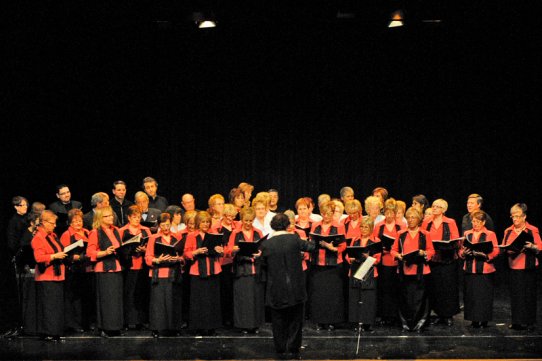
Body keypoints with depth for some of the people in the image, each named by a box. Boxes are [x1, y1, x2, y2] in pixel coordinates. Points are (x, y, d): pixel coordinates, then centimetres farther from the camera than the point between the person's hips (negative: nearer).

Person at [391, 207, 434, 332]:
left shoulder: (425, 234, 5)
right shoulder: (401, 234, 9)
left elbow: (431, 251, 7)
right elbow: (393, 250, 12)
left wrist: (424, 253, -13)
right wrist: (398, 255, -8)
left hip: (420, 271, -1)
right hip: (405, 270, 2)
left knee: (419, 298, -3)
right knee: (405, 298, 2)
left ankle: (419, 324, 4)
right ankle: (406, 324, 10)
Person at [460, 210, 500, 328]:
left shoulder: (490, 234, 4)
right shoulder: (467, 234, 14)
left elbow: (496, 251, -4)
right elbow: (461, 250, 13)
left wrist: (485, 254, -21)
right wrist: (464, 253, -9)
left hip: (485, 270, -3)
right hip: (469, 269, 3)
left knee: (484, 295, -5)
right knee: (470, 295, 1)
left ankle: (484, 319, 2)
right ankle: (474, 320, 8)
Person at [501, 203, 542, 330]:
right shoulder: (508, 231, 11)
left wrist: (531, 246, -23)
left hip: (528, 267, -4)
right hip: (513, 267, 4)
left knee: (528, 294, -2)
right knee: (515, 295, 5)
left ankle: (528, 322, 5)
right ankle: (516, 321, 12)